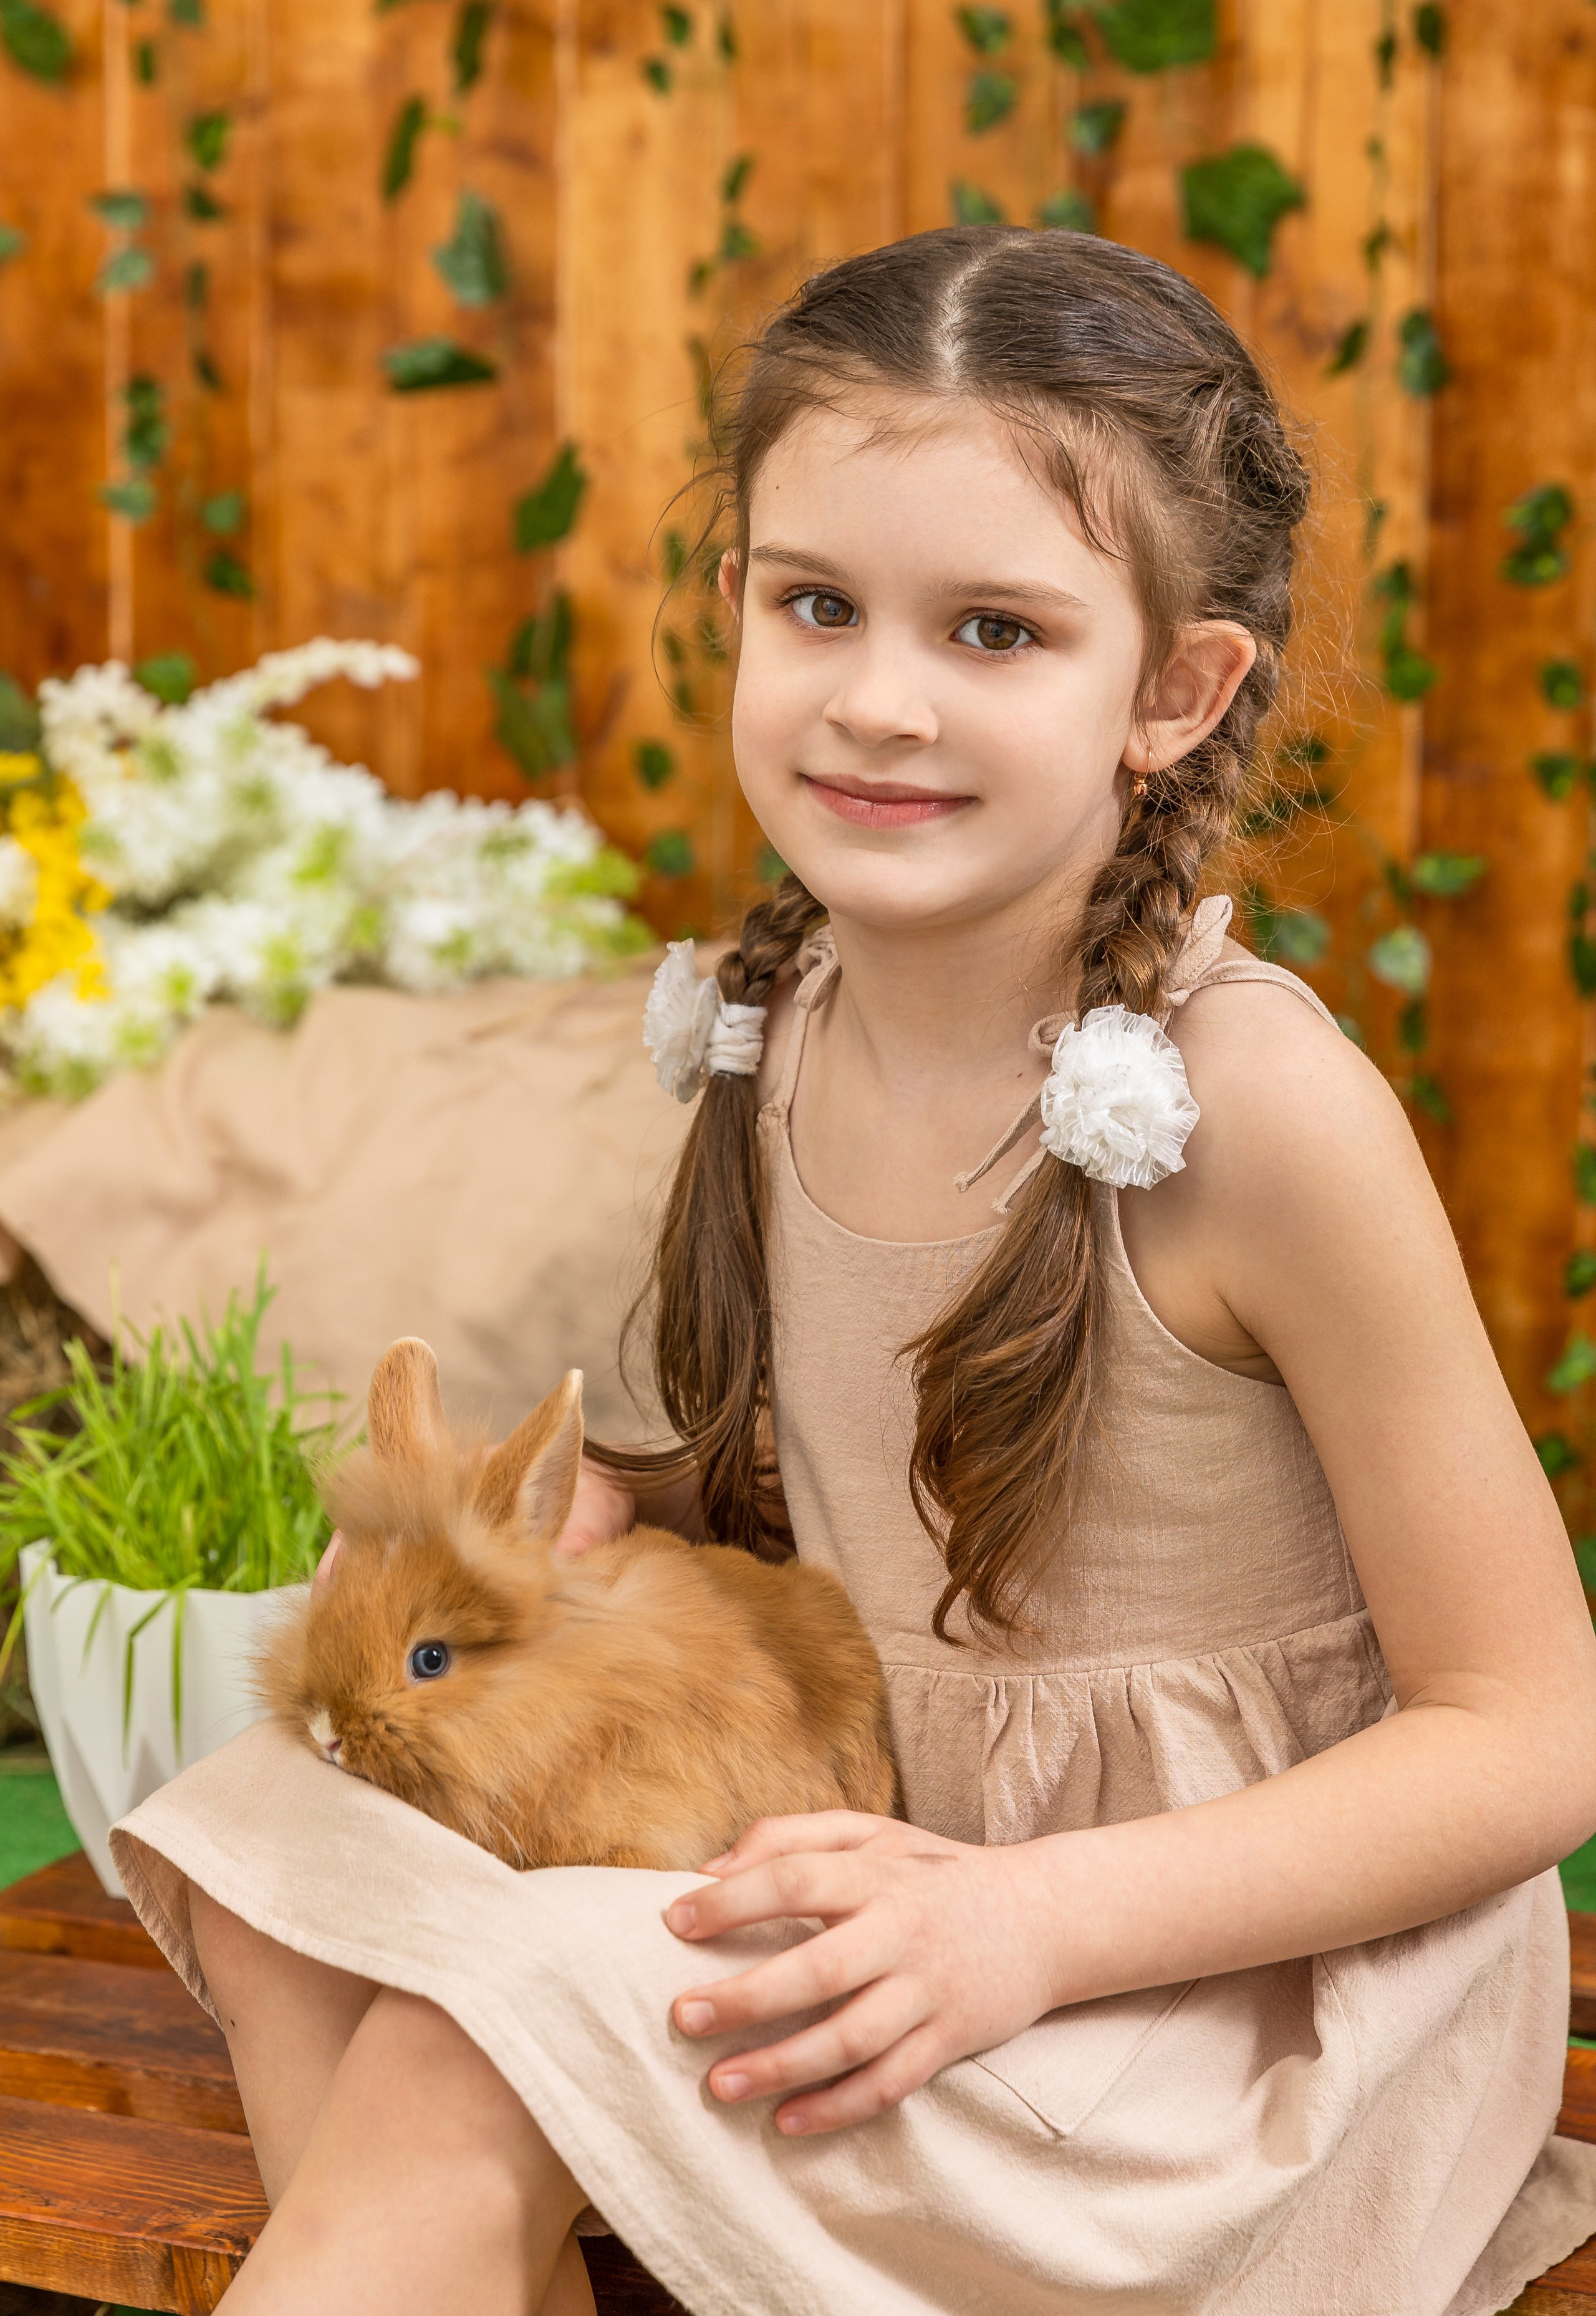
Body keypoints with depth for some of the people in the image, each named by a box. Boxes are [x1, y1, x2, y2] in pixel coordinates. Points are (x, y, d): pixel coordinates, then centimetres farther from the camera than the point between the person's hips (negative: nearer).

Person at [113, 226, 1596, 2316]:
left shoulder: (1257, 1106, -23)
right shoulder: (776, 1020, -3)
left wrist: (1024, 1923, -26)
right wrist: (606, 1502, -6)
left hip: (1236, 1966, -7)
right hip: (886, 1857, 7)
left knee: (473, 2052, -24)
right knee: (266, 1860, 0)